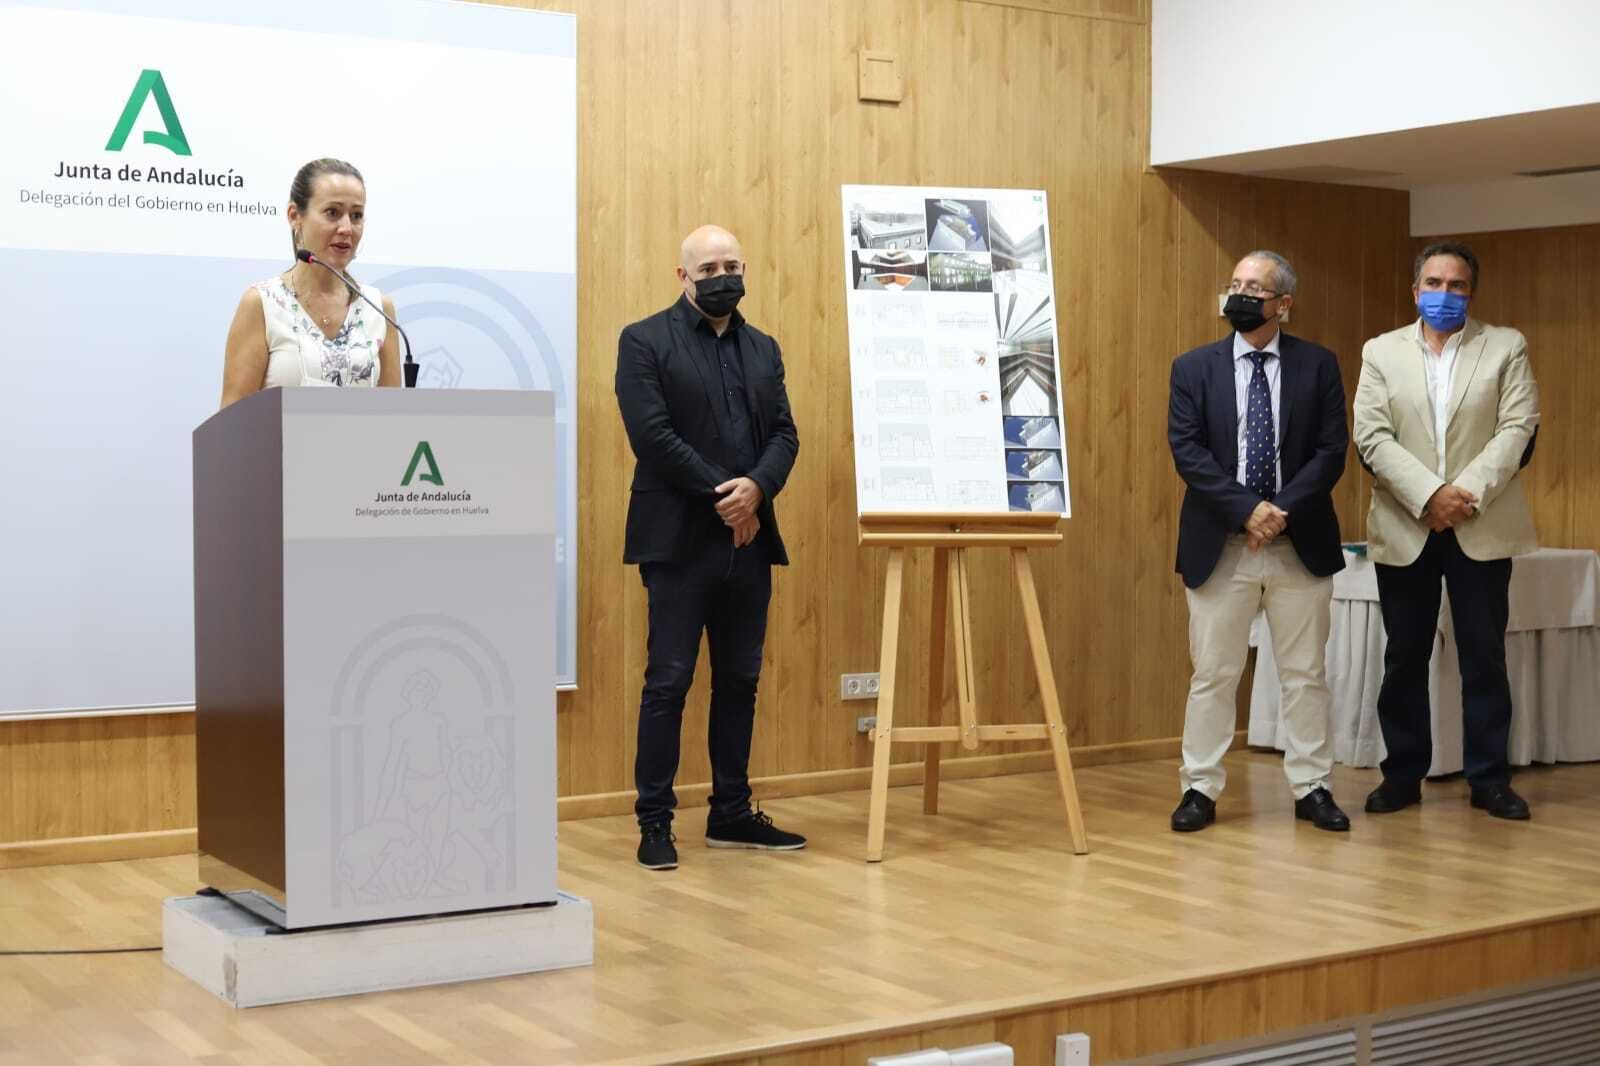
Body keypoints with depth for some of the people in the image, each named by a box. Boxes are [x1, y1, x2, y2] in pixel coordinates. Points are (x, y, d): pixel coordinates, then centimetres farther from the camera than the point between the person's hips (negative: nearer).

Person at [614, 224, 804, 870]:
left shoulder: (763, 350, 16)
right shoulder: (645, 342, -2)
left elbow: (784, 434, 8)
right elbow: (651, 434, -12)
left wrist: (756, 488, -12)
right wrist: (720, 495, -15)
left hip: (749, 541, 6)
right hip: (680, 541, -6)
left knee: (740, 682, 10)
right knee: (668, 682, -3)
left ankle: (732, 813, 19)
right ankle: (654, 822, 4)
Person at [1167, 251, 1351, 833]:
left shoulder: (1317, 365, 3)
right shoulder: (1194, 367, 3)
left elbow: (1332, 450, -3)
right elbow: (1187, 452, -6)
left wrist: (1283, 510, -15)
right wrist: (1247, 509, -16)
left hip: (1300, 543, 1)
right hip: (1219, 544, 0)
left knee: (1305, 674, 7)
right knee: (1213, 673, 4)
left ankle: (1311, 788, 16)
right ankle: (1200, 789, 12)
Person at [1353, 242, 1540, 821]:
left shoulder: (1506, 347, 5)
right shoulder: (1381, 351, 7)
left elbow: (1519, 429, -4)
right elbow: (1372, 438, -3)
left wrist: (1467, 493, -16)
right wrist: (1429, 495, -15)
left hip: (1482, 527, -1)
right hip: (1405, 528, 1)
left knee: (1484, 657, 3)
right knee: (1404, 657, 7)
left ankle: (1490, 778, 11)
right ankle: (1403, 774, 16)